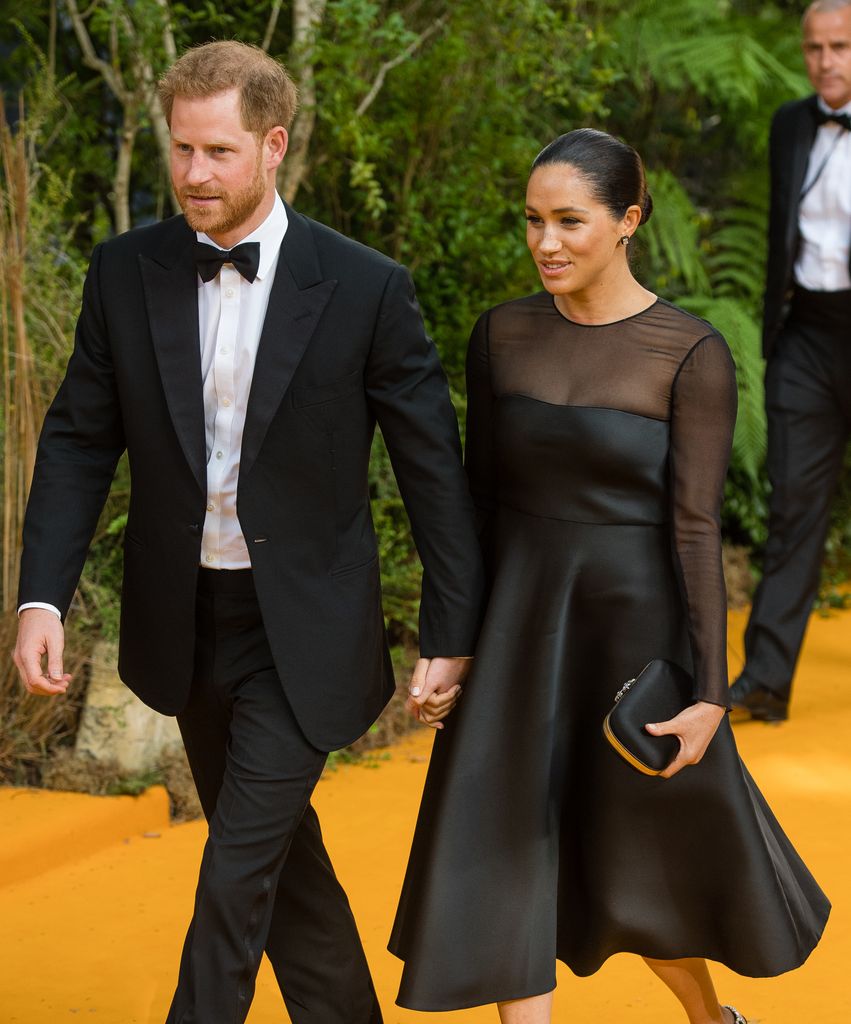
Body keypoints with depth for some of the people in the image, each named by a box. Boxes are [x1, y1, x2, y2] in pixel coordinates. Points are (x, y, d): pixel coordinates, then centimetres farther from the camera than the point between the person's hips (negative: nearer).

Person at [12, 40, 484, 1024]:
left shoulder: (365, 288, -12)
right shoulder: (126, 273, -3)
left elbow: (432, 466, -6)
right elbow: (79, 440, 2)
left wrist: (450, 632, -5)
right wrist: (41, 598, -9)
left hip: (300, 628, -4)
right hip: (184, 621, 4)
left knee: (237, 876, -6)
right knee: (279, 855, 18)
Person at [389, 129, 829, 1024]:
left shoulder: (693, 355, -12)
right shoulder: (502, 335, 0)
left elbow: (696, 528, -13)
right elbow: (481, 496, 7)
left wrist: (711, 695, -15)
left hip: (636, 630, -3)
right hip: (520, 630, 3)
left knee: (647, 870, 13)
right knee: (504, 866, 0)